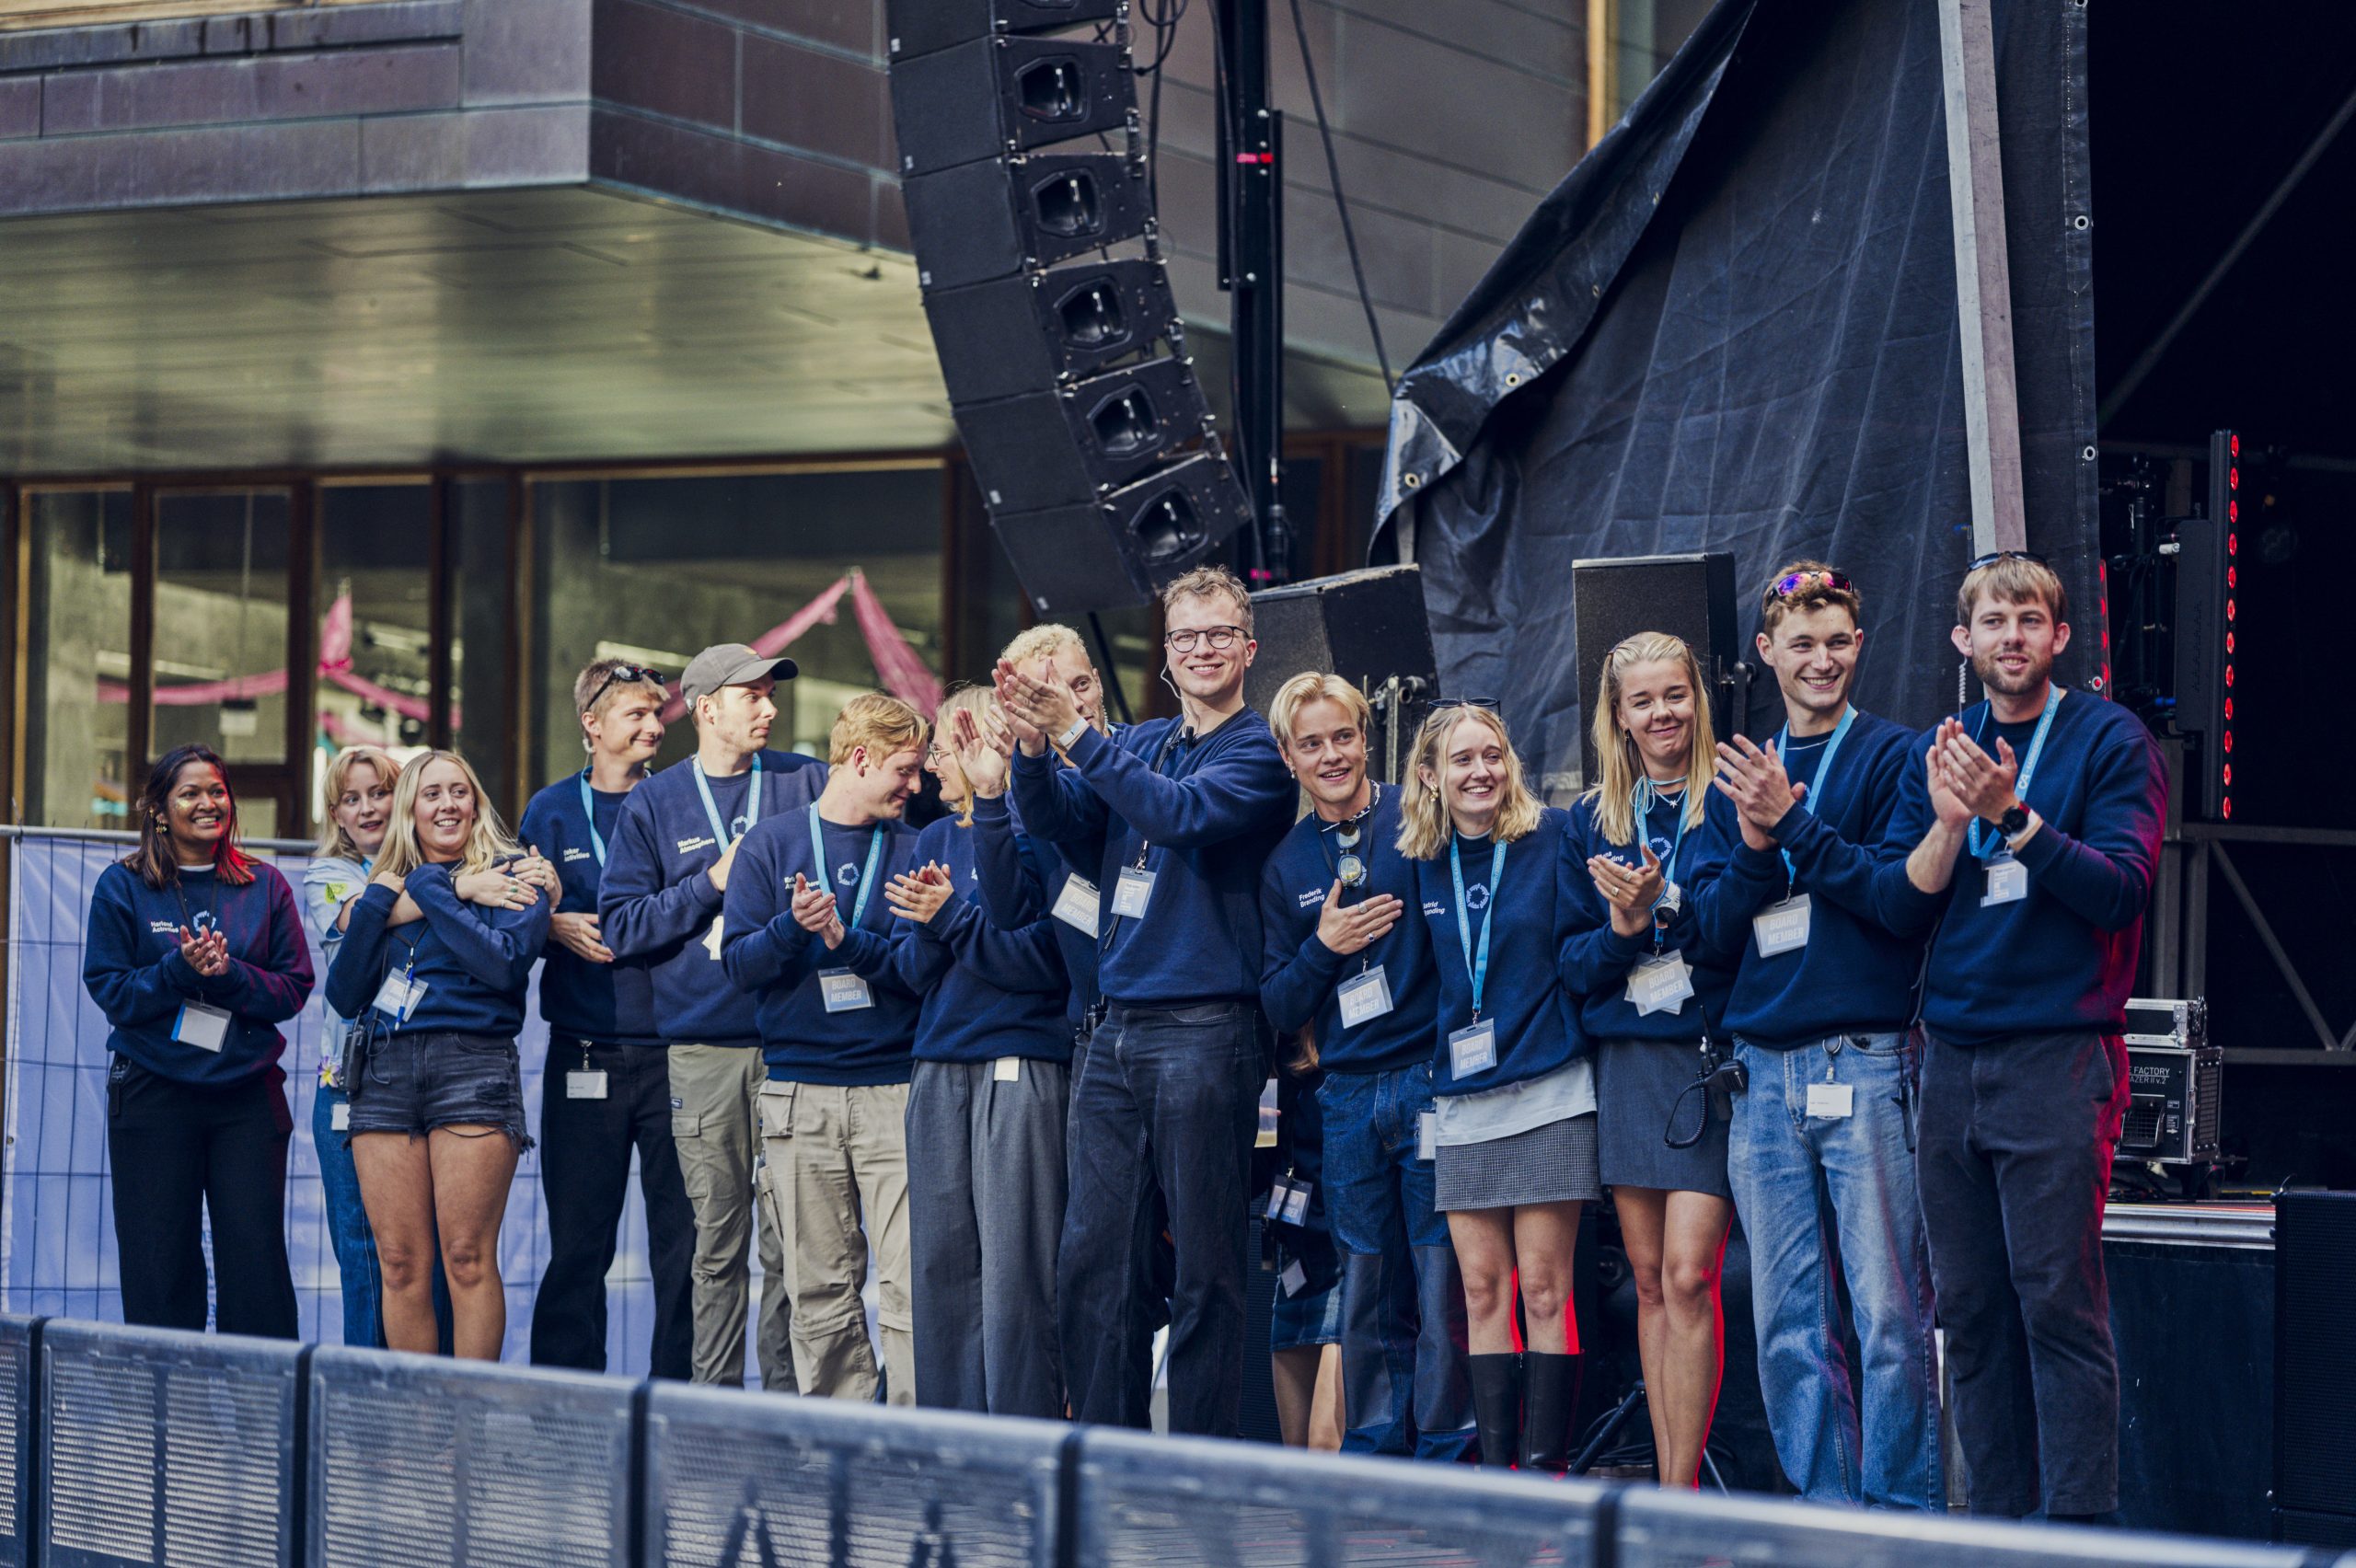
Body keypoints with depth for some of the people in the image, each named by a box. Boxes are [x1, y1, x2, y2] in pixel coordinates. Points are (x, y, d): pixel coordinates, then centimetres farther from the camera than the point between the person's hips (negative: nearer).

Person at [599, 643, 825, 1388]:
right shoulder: (654, 805, 9)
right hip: (703, 1048, 0)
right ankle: (715, 1392, 6)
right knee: (717, 1236, 0)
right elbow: (620, 927, 3)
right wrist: (711, 885, -5)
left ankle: (789, 1388, 4)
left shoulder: (805, 784, 9)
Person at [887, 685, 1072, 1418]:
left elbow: (1047, 959, -10)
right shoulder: (935, 840, 17)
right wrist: (926, 922, -8)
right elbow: (921, 970, 12)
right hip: (939, 1068, 7)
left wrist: (951, 917, -12)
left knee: (1014, 1267, -8)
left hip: (1022, 1066, -7)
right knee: (940, 1261, 5)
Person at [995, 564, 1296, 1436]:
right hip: (1118, 1029, 6)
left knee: (1206, 1269, -3)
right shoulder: (1138, 744, 17)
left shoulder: (1260, 751, -1)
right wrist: (1034, 747, -14)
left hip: (1207, 1030, -6)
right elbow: (1058, 824, 5)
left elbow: (1183, 812, -18)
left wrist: (1078, 736, -21)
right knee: (1091, 1258, 4)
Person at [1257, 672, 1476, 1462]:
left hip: (1432, 1077, -4)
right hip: (1347, 1097, 4)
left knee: (1442, 1278, -5)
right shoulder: (1285, 865, 12)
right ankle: (1374, 1449, 15)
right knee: (1367, 1286, 7)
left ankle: (1445, 1449, 1)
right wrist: (1324, 947, -6)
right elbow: (1278, 1007, 11)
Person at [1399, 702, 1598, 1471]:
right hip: (1461, 1100, 4)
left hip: (1548, 1090, -4)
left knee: (1543, 1288, -5)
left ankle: (1544, 1470, -2)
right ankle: (1495, 1472, 7)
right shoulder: (1421, 862, 9)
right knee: (1483, 1292, 4)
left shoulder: (1554, 837, -1)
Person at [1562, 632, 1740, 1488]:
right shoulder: (1592, 819, 13)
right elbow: (1574, 959, 10)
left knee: (1687, 1276, -12)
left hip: (1710, 1054, -5)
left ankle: (1679, 1492, -10)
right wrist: (1621, 931, -10)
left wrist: (1666, 907, -20)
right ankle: (1671, 1484, 10)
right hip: (1623, 1057, 5)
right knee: (1649, 1281, 7)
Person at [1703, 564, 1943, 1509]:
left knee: (1889, 1312, -7)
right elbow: (1719, 931, 12)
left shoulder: (1892, 757, 3)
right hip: (1764, 1072, 5)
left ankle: (1905, 1510, -2)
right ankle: (1823, 1508, 13)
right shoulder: (1740, 779, 17)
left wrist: (1795, 825, -13)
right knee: (1785, 1321, 6)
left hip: (1867, 1065, -5)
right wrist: (1755, 852, -6)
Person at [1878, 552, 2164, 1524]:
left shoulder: (2110, 741, 0)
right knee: (1971, 1308, 6)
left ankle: (2077, 1526, -6)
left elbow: (2120, 890, -10)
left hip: (2060, 1057, -5)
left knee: (2059, 1301, -9)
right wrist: (1949, 821, -8)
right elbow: (1900, 908, 9)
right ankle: (1996, 1522, 13)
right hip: (1953, 1058, 5)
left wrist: (2013, 814, -19)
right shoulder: (1938, 752, 15)